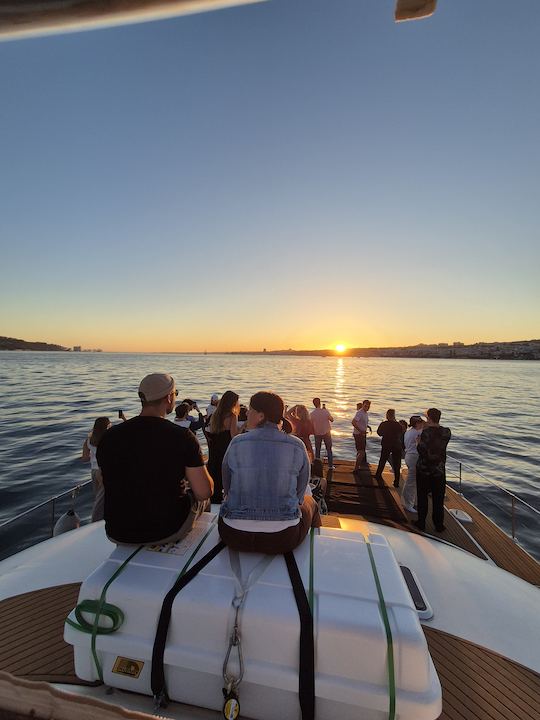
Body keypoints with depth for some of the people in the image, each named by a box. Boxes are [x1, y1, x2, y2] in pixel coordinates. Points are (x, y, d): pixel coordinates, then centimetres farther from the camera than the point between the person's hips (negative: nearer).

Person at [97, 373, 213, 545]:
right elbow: (205, 492, -17)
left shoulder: (109, 436, -9)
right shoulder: (182, 437, -21)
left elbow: (109, 488, 7)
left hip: (118, 534, 4)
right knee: (200, 496, 25)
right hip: (167, 532, -3)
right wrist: (198, 465, 3)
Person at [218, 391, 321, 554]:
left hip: (234, 536, 1)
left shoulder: (236, 444, -11)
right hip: (282, 538, 0)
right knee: (310, 502, 30)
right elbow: (299, 494, 1)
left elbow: (228, 489, 3)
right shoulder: (297, 446, -11)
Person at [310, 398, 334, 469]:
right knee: (329, 449, 11)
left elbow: (311, 425, -4)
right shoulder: (325, 411, -14)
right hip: (326, 433, -1)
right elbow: (332, 420, -1)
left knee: (317, 450, 12)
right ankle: (330, 466, 14)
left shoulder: (312, 414, -10)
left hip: (317, 434, 1)